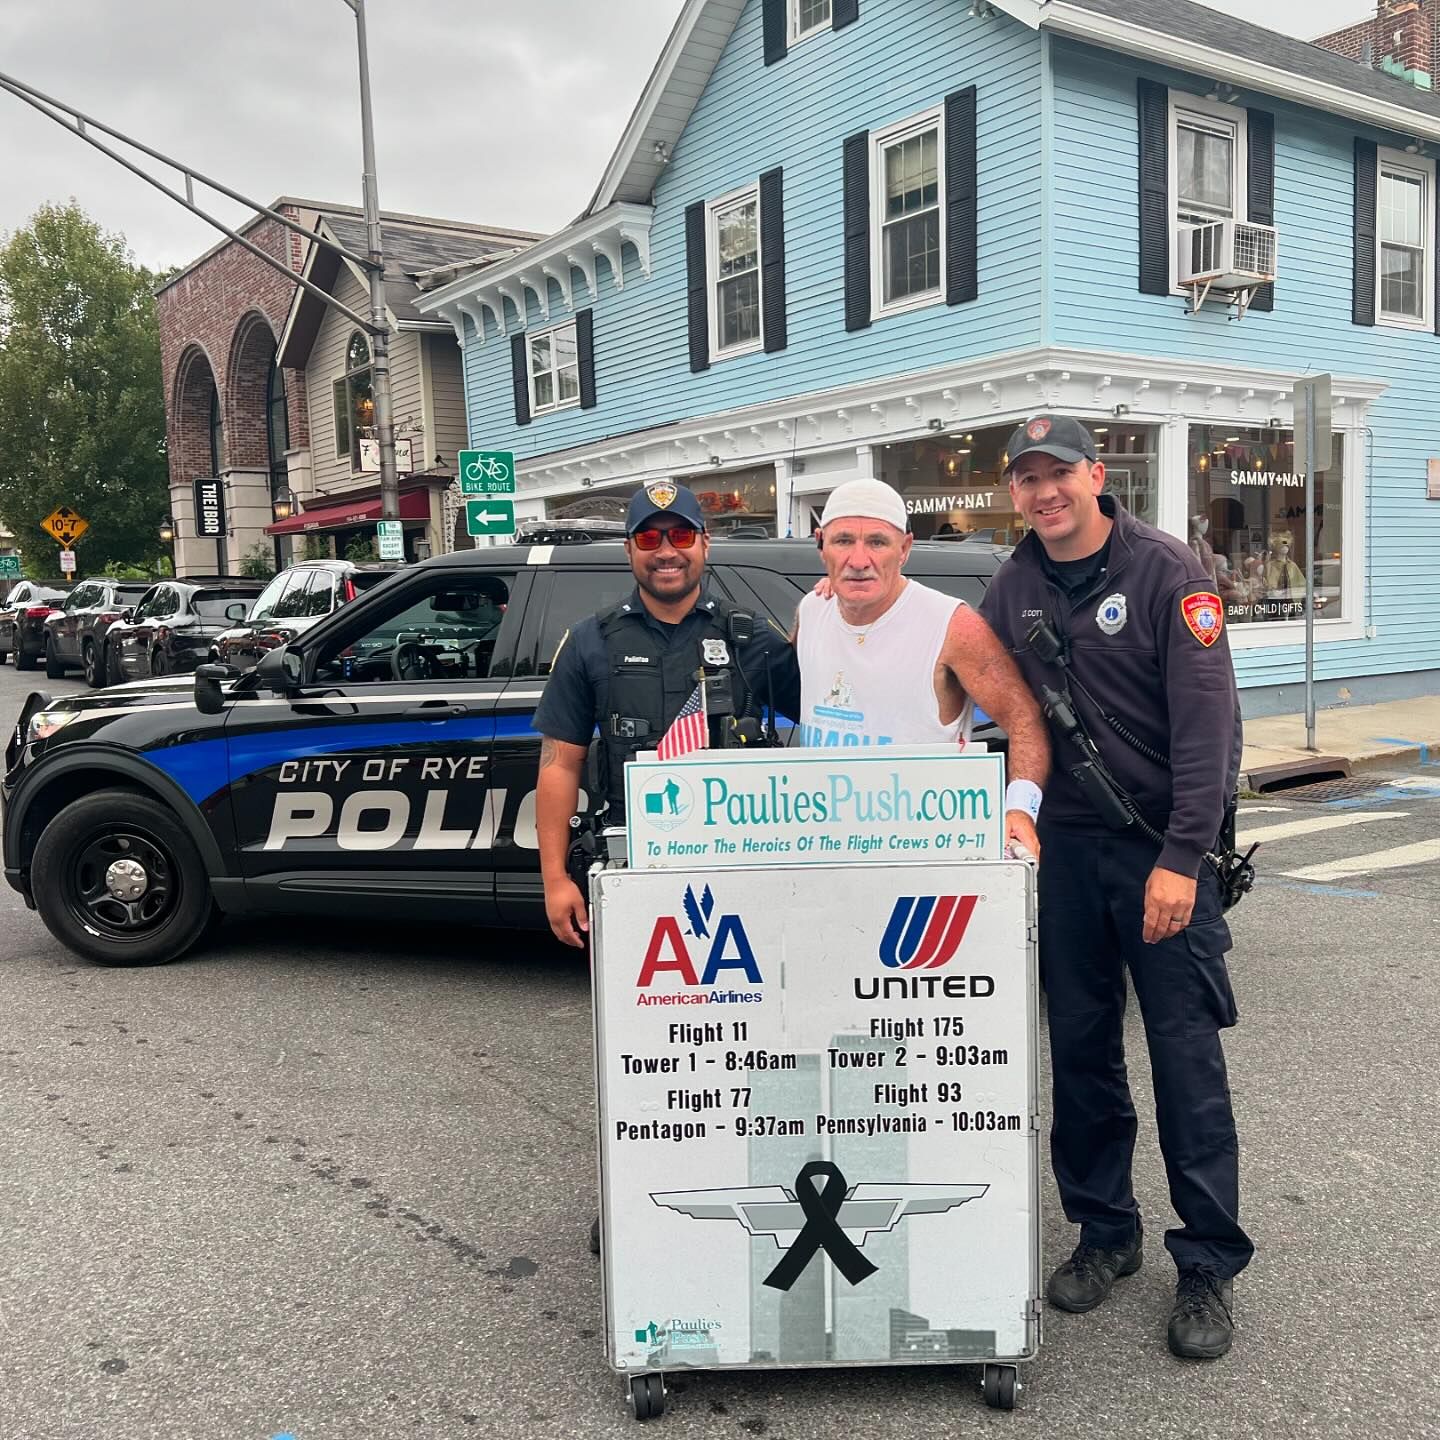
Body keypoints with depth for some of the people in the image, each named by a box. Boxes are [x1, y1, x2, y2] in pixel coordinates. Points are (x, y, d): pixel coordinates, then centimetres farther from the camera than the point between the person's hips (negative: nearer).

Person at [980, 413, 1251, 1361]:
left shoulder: (1167, 571, -9)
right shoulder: (1015, 587, 6)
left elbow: (1207, 721, -15)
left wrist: (1181, 858, -20)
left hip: (1163, 845, -4)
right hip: (1067, 846, 5)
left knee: (1185, 1053, -1)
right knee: (1081, 1047, 10)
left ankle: (1210, 1265, 13)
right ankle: (1104, 1232, 26)